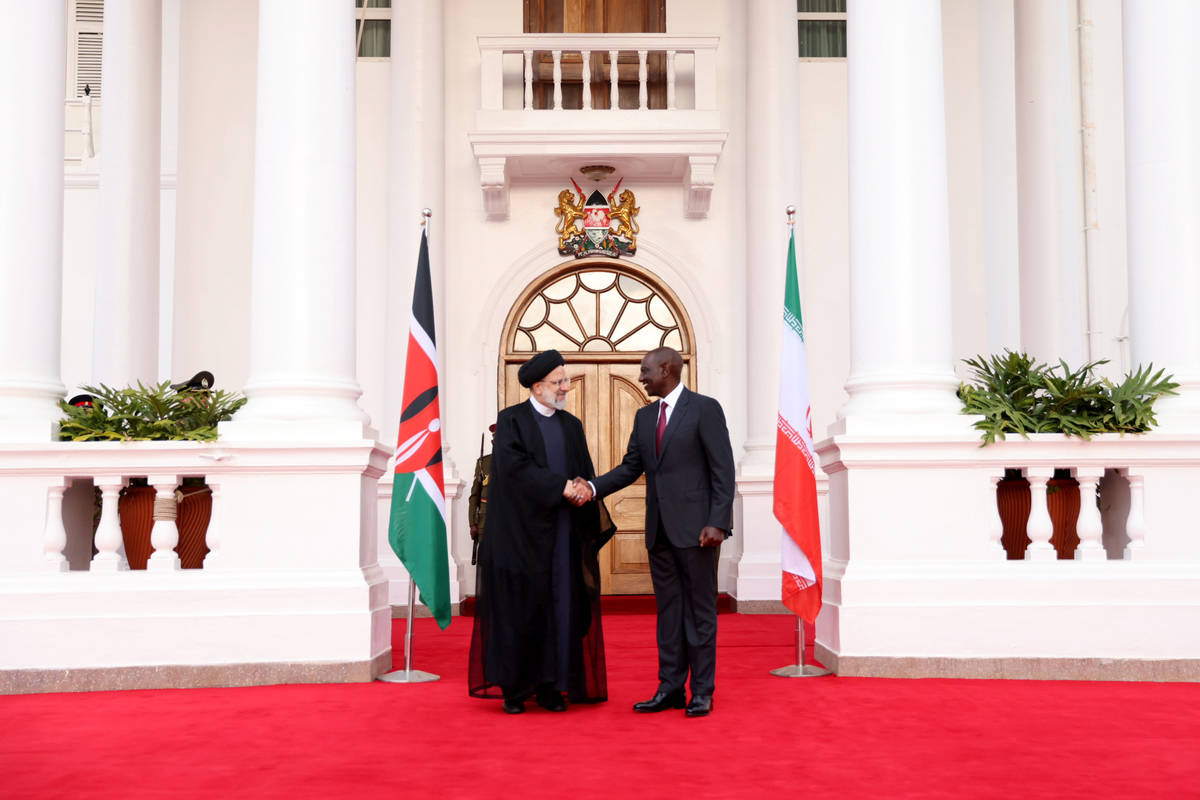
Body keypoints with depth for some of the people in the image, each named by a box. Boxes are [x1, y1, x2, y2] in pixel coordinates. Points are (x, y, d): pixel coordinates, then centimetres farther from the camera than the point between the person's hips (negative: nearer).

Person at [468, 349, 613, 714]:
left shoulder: (572, 425, 15)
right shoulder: (511, 420, 0)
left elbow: (586, 473, 10)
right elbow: (515, 466, -15)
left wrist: (583, 492, -13)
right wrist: (560, 487, -20)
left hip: (563, 535, 5)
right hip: (522, 533, -4)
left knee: (562, 609, 3)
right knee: (519, 610, 0)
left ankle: (550, 686, 11)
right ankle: (514, 688, 9)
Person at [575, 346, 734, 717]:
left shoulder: (705, 408, -6)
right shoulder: (644, 416, 14)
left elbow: (723, 470, -9)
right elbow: (631, 467, 12)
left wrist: (717, 522, -16)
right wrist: (593, 487, -5)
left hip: (694, 528, -6)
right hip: (659, 530, 7)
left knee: (699, 609, 2)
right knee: (667, 610, 10)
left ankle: (702, 691, 10)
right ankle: (670, 688, 17)